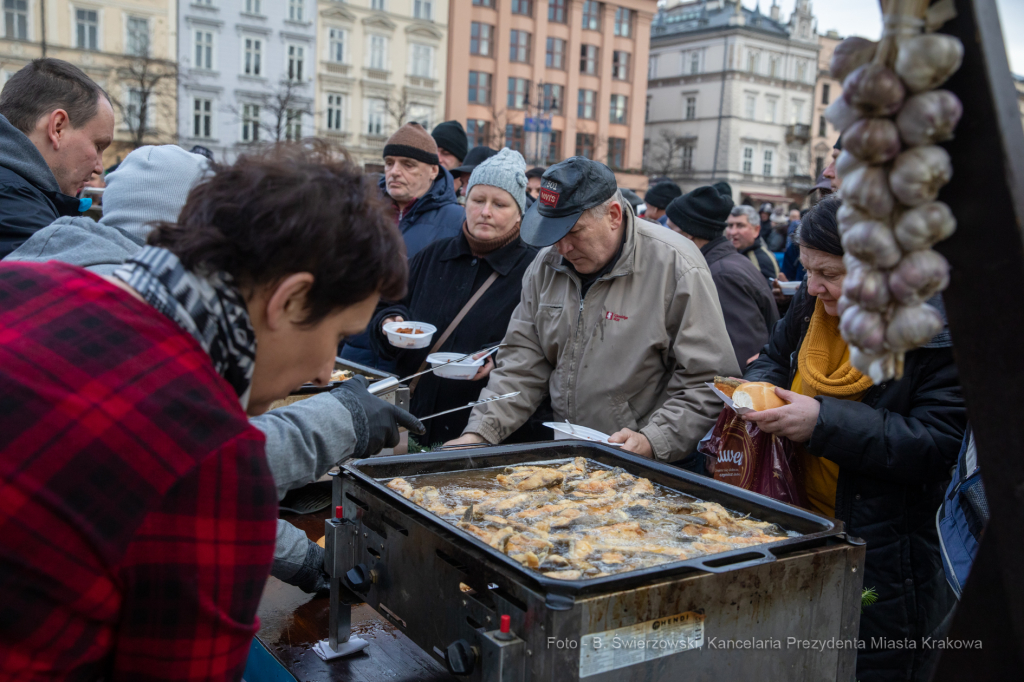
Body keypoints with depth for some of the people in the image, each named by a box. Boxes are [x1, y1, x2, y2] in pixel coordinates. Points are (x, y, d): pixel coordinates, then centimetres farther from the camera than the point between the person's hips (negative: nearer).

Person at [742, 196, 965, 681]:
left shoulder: (945, 331, -20)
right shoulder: (815, 302, 1)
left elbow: (941, 445, -25)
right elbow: (776, 355, 18)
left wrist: (826, 422, -30)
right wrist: (759, 386, -6)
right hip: (805, 532, 6)